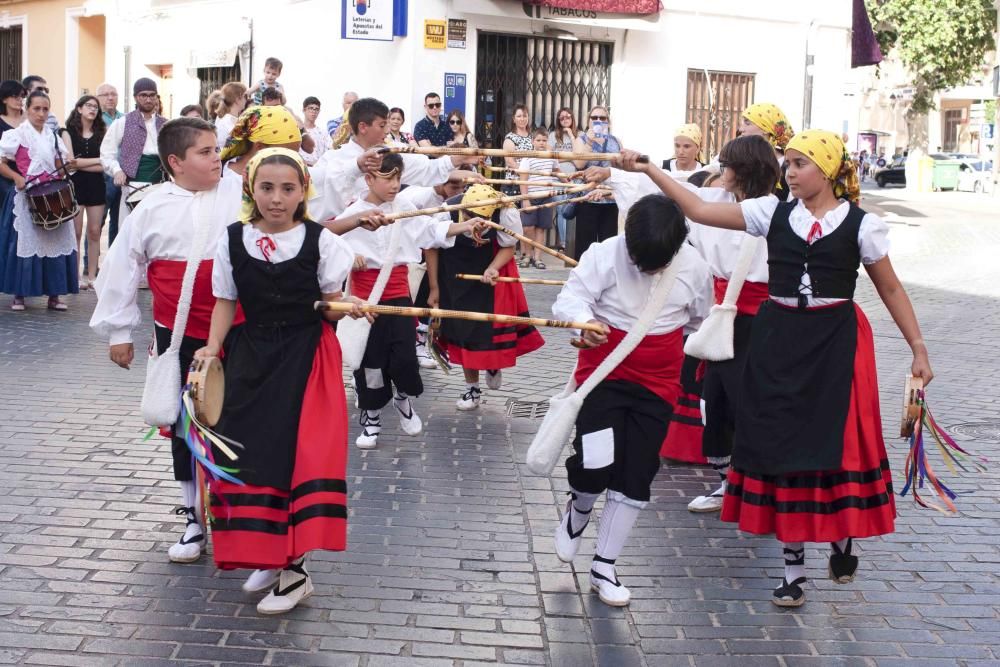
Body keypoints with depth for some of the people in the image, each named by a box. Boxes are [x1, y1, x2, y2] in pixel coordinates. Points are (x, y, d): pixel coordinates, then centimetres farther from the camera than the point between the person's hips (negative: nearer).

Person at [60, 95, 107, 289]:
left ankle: (92, 276, 9)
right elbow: (70, 161, -7)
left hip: (96, 185, 2)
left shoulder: (101, 132, 7)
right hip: (75, 185, -2)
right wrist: (97, 160, -6)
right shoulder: (68, 132, 3)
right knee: (76, 232, -2)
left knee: (94, 232, 2)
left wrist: (81, 163, -9)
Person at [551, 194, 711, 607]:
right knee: (597, 465, -17)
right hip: (604, 374, -3)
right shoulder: (605, 254, -16)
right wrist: (585, 321, -39)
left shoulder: (693, 267, -7)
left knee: (636, 477, 5)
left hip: (658, 383, 3)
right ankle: (579, 510, 22)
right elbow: (569, 298, -19)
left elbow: (700, 319, 12)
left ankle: (604, 568, 20)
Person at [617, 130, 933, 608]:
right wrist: (650, 171, -10)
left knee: (838, 443, 1)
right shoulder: (773, 212, 2)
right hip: (778, 341, 2)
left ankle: (841, 540, 29)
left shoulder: (861, 225, -3)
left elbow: (890, 288, 4)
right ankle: (793, 566, 15)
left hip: (836, 344, -2)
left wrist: (918, 348, 2)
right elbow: (698, 211, -2)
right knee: (782, 443, 5)